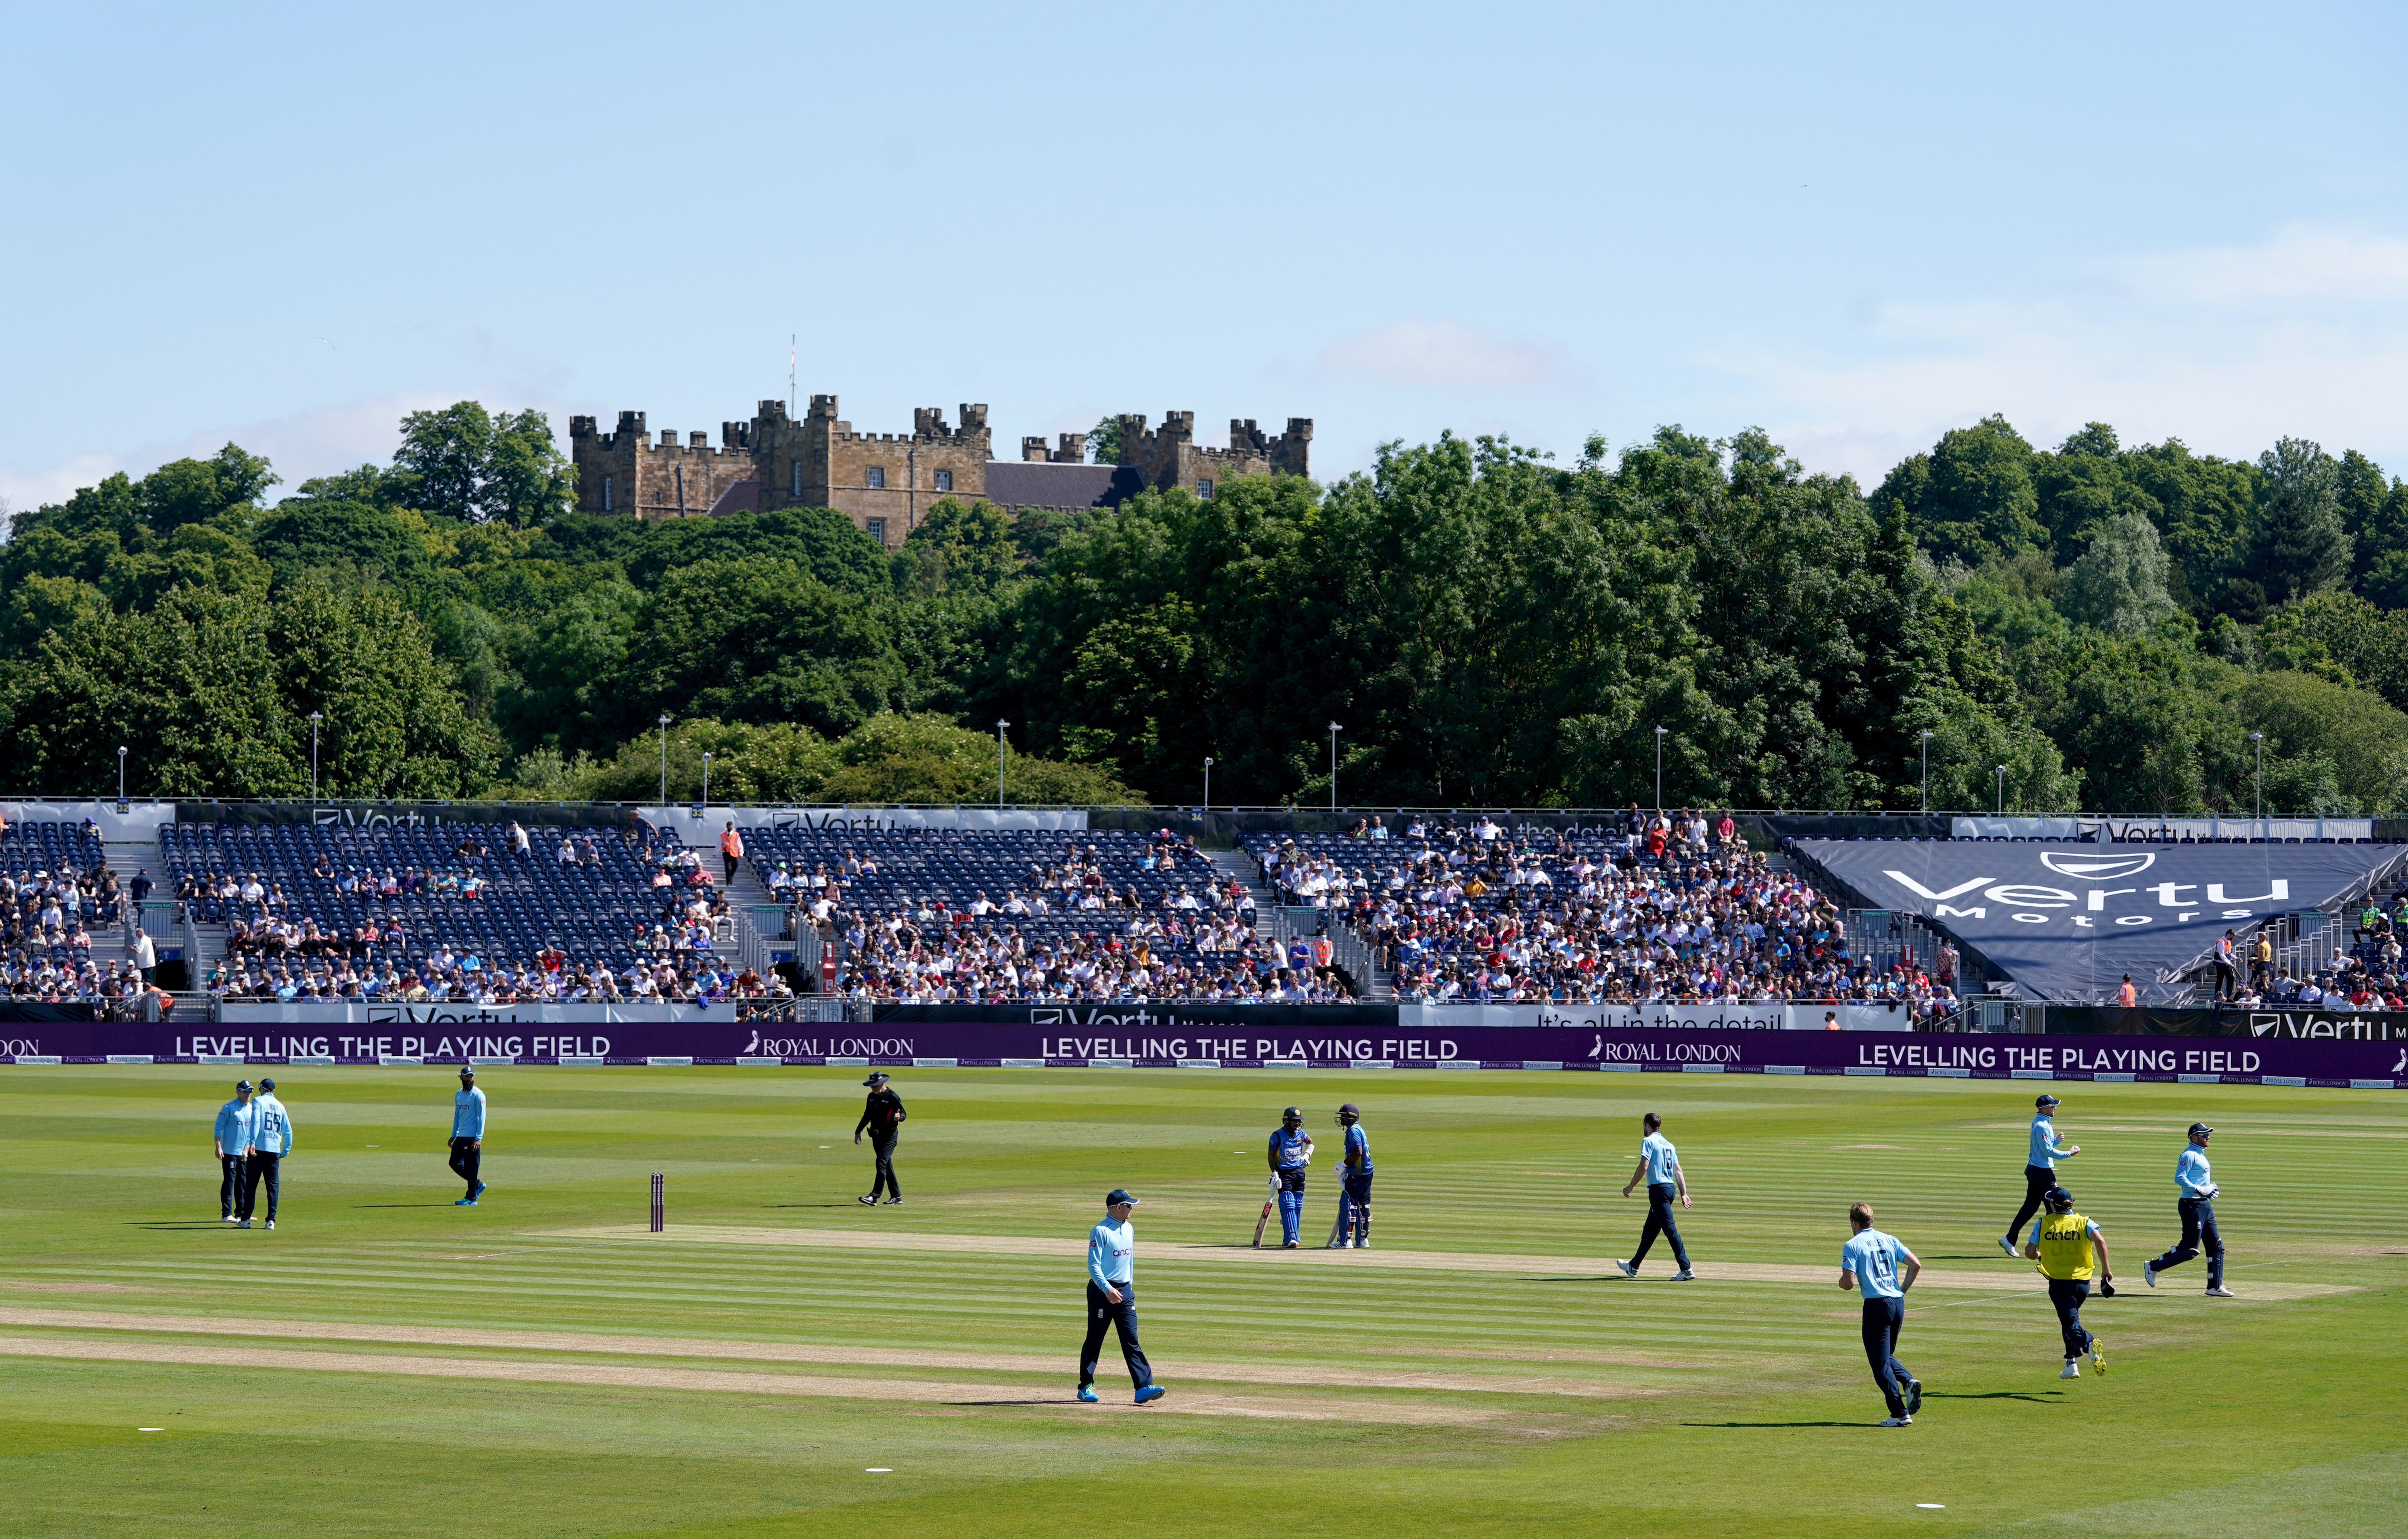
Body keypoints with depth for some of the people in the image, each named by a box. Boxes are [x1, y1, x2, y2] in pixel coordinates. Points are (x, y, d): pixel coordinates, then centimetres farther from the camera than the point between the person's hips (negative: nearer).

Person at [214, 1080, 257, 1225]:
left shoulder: (252, 1109, 11)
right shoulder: (229, 1108, -7)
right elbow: (218, 1128, -7)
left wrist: (247, 1149, 6)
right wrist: (218, 1148, -16)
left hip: (245, 1153, 6)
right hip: (230, 1152, -6)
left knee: (243, 1184, 9)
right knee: (229, 1182, -6)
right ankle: (226, 1215, -5)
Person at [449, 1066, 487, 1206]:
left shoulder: (478, 1095, -9)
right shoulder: (458, 1094, 14)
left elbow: (482, 1117, -13)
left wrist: (479, 1138, -19)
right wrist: (453, 1135, 19)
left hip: (472, 1137, -8)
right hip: (460, 1136, 8)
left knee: (471, 1167, -5)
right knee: (455, 1163, 11)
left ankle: (471, 1198, 1)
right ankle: (478, 1185, 25)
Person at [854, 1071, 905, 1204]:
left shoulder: (892, 1097, -10)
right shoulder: (872, 1097, 11)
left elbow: (904, 1114, -8)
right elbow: (867, 1116, 22)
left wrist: (899, 1117, -30)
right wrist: (858, 1132, 21)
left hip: (889, 1134, -8)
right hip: (876, 1134, 8)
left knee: (882, 1163, -15)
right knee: (887, 1165, 12)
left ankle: (874, 1197, -21)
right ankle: (896, 1196, 20)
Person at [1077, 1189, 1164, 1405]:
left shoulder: (1129, 1230, 13)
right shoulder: (1100, 1231, -12)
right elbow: (1094, 1265, -18)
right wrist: (1107, 1289, -30)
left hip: (1125, 1292, 7)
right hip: (1103, 1291, -7)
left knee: (1131, 1341, -2)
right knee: (1094, 1341, 3)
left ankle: (1144, 1387, -11)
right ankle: (1086, 1387, 14)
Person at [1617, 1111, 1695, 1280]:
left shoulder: (1649, 1142, -6)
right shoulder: (1668, 1145, 19)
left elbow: (1644, 1167, -16)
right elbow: (1679, 1171, 14)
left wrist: (1630, 1187, -7)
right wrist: (1684, 1194, 10)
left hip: (1658, 1189, -9)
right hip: (1671, 1188, 9)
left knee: (1670, 1229, -12)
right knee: (1650, 1230, 19)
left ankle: (1686, 1270, -19)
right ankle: (1633, 1267, 31)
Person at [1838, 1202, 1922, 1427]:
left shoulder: (1852, 1246, -4)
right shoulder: (1889, 1240, 12)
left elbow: (1848, 1283, -12)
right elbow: (1915, 1265, 5)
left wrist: (1841, 1282, 11)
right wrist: (1903, 1290, 16)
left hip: (1877, 1304, -6)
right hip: (1898, 1303, 6)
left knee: (1880, 1362, 1)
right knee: (1887, 1356, 23)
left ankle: (1901, 1414, -5)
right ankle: (1909, 1381, -5)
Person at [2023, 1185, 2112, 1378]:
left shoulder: (2044, 1224, 1)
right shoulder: (2083, 1223, 2)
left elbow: (2030, 1252, -2)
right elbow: (2100, 1241, -15)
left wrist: (2040, 1256, 22)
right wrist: (2106, 1269, -10)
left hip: (2059, 1283, -3)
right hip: (2083, 1281, 3)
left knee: (2071, 1323, -9)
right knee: (2070, 1319, 24)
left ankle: (2089, 1342, -41)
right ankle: (2071, 1364, 20)